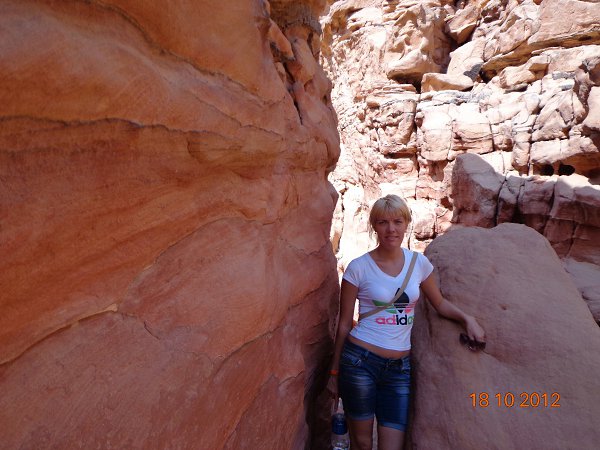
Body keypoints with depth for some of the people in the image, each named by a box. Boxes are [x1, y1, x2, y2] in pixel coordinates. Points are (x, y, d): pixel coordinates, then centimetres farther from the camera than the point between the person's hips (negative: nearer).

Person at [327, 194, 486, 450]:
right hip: (360, 362, -3)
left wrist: (467, 319, 0)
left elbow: (440, 304, 18)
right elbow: (344, 324, -2)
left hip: (400, 368, 3)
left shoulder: (419, 263, 2)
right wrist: (334, 372, 3)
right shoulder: (358, 268, -9)